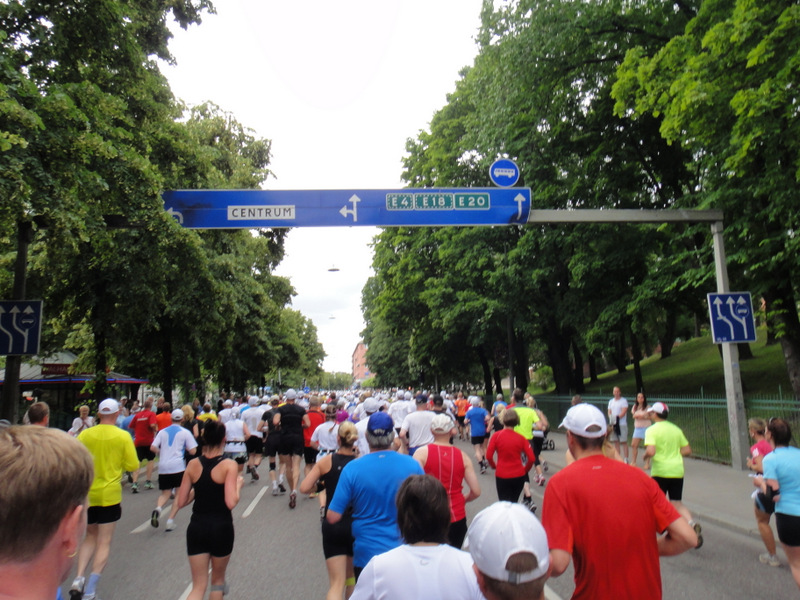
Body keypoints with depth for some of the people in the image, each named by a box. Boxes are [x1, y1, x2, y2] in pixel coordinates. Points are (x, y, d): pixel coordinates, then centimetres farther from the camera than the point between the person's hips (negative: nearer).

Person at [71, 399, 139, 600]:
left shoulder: (85, 434, -4)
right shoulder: (123, 436, -10)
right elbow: (133, 465, -9)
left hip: (86, 494, 3)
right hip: (110, 495, -3)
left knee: (90, 538, 21)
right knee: (104, 542, 7)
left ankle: (79, 578, 5)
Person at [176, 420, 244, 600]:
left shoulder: (193, 465, -3)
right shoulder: (229, 465, -14)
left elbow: (181, 502, 1)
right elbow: (231, 503, -21)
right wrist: (239, 484, -3)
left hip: (196, 528, 3)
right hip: (221, 528, -2)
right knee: (217, 580, 22)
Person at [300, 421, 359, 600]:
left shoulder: (326, 460, -6)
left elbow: (304, 488, -10)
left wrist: (322, 484, 9)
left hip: (332, 525, -1)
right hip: (356, 525, 1)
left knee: (336, 582, 0)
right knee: (351, 577, 24)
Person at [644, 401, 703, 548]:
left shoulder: (652, 430, -10)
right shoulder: (676, 429, 8)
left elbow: (650, 451, -22)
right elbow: (687, 451, 11)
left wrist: (645, 455, -2)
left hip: (660, 471, -5)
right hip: (677, 471, 5)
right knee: (677, 503, 9)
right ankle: (692, 523, -15)